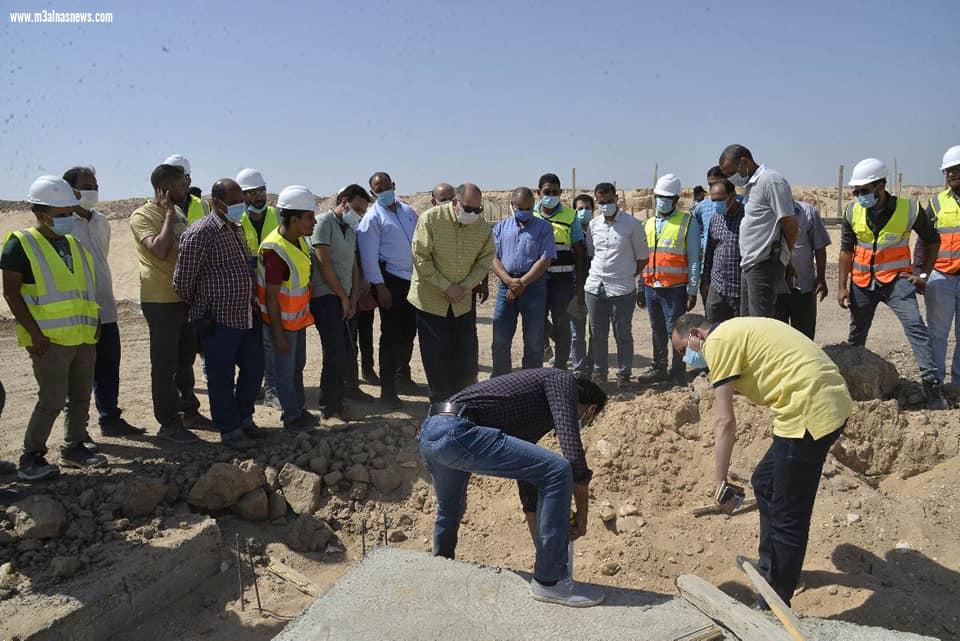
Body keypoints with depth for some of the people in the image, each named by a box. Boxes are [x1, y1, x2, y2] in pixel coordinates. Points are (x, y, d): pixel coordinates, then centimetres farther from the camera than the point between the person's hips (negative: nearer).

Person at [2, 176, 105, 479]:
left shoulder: (73, 243, 14)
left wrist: (93, 323, 14)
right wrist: (34, 332, -16)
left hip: (83, 337, 7)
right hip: (50, 339, -7)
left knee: (81, 396, 12)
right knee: (52, 400, -6)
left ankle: (74, 447, 27)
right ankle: (31, 457, 9)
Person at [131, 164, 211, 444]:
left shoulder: (178, 212, 12)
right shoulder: (142, 216, -12)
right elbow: (159, 249, -27)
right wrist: (168, 214, -18)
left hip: (185, 297, 8)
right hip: (161, 301, -8)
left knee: (185, 359, 18)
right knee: (164, 364, 0)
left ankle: (189, 411, 31)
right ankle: (168, 424, 10)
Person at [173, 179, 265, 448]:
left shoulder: (236, 229, 12)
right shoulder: (200, 233, -15)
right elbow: (182, 280, -11)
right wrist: (200, 308, 2)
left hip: (247, 316, 8)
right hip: (218, 320, -8)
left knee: (254, 368, 15)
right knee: (222, 378, 5)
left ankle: (244, 418, 34)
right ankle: (229, 430, 18)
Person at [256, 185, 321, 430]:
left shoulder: (299, 240, -1)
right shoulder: (275, 250, -27)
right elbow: (271, 297, -24)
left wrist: (306, 313, 15)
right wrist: (279, 335, -20)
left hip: (298, 318, 9)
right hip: (281, 321, -9)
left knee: (298, 365, 21)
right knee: (286, 370, 7)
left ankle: (299, 408, 37)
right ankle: (292, 417, 22)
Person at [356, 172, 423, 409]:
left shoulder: (408, 212, 12)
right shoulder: (372, 218, -8)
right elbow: (368, 256, -12)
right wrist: (380, 287, -17)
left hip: (412, 278, 7)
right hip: (390, 280, -7)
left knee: (409, 329, 16)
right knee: (391, 335, -4)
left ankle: (402, 377, 34)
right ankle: (387, 390, 4)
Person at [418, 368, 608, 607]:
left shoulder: (532, 420, 31)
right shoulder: (563, 381, 8)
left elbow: (529, 492, 36)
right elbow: (573, 453, -6)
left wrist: (544, 550, 40)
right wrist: (582, 515, 7)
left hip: (427, 433, 11)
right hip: (456, 432, -10)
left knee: (449, 510, 37)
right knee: (558, 471, -9)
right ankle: (549, 581, 2)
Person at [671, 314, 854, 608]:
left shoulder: (718, 341, -7)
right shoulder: (737, 332, 20)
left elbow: (724, 421, -12)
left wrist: (719, 482, -8)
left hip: (811, 411, -10)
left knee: (788, 517, 0)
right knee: (764, 484, 23)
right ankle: (770, 566, 39)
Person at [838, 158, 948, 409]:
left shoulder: (909, 209, -10)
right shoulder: (853, 212, -3)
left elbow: (932, 240, 5)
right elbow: (846, 249, 5)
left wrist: (924, 274, 0)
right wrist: (842, 287, 2)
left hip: (896, 280, -3)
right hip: (862, 282, 3)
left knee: (915, 327, -17)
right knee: (856, 333, 13)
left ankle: (932, 384, -16)